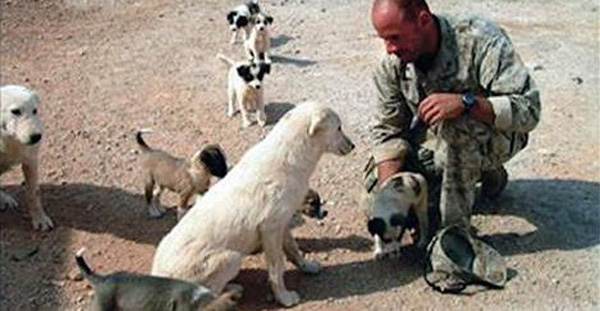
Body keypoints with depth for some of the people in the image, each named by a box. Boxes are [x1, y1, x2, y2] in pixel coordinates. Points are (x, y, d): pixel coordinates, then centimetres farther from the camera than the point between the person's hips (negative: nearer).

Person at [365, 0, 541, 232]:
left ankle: (455, 228, -24)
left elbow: (528, 110, -32)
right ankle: (481, 173, 10)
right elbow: (387, 130, -8)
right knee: (377, 181, -7)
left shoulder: (481, 40, -28)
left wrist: (465, 102, -47)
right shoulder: (391, 65, -14)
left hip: (497, 135, -5)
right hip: (437, 141, 6)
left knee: (456, 121, -37)